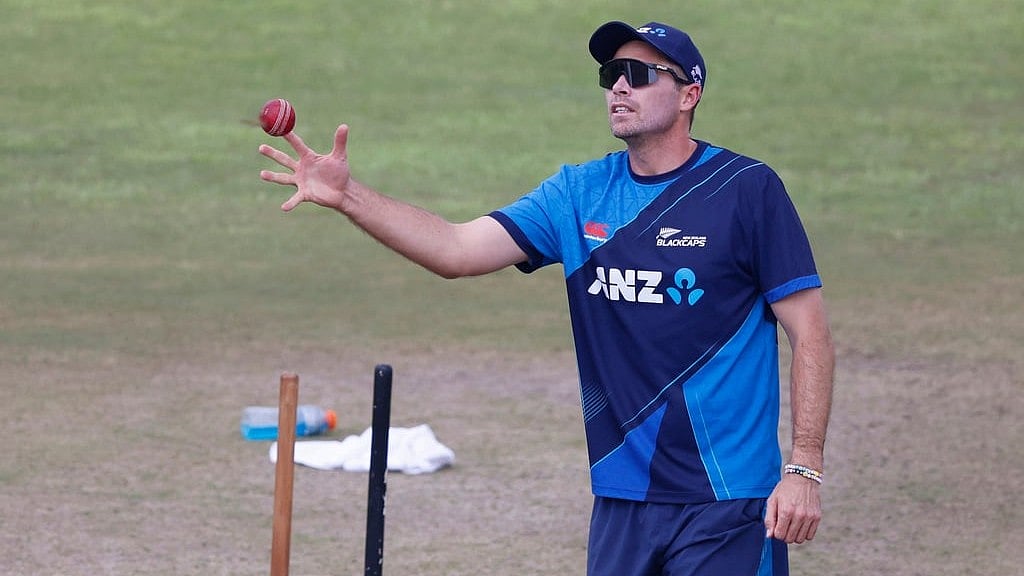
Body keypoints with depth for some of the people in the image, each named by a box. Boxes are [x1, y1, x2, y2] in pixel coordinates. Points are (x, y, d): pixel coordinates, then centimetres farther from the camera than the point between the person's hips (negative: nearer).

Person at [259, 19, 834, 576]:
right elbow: (457, 250, 0)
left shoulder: (747, 189, -5)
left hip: (728, 505, -5)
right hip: (621, 501, 5)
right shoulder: (579, 194, 9)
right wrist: (347, 196, -13)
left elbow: (810, 333, -6)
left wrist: (804, 469, -13)